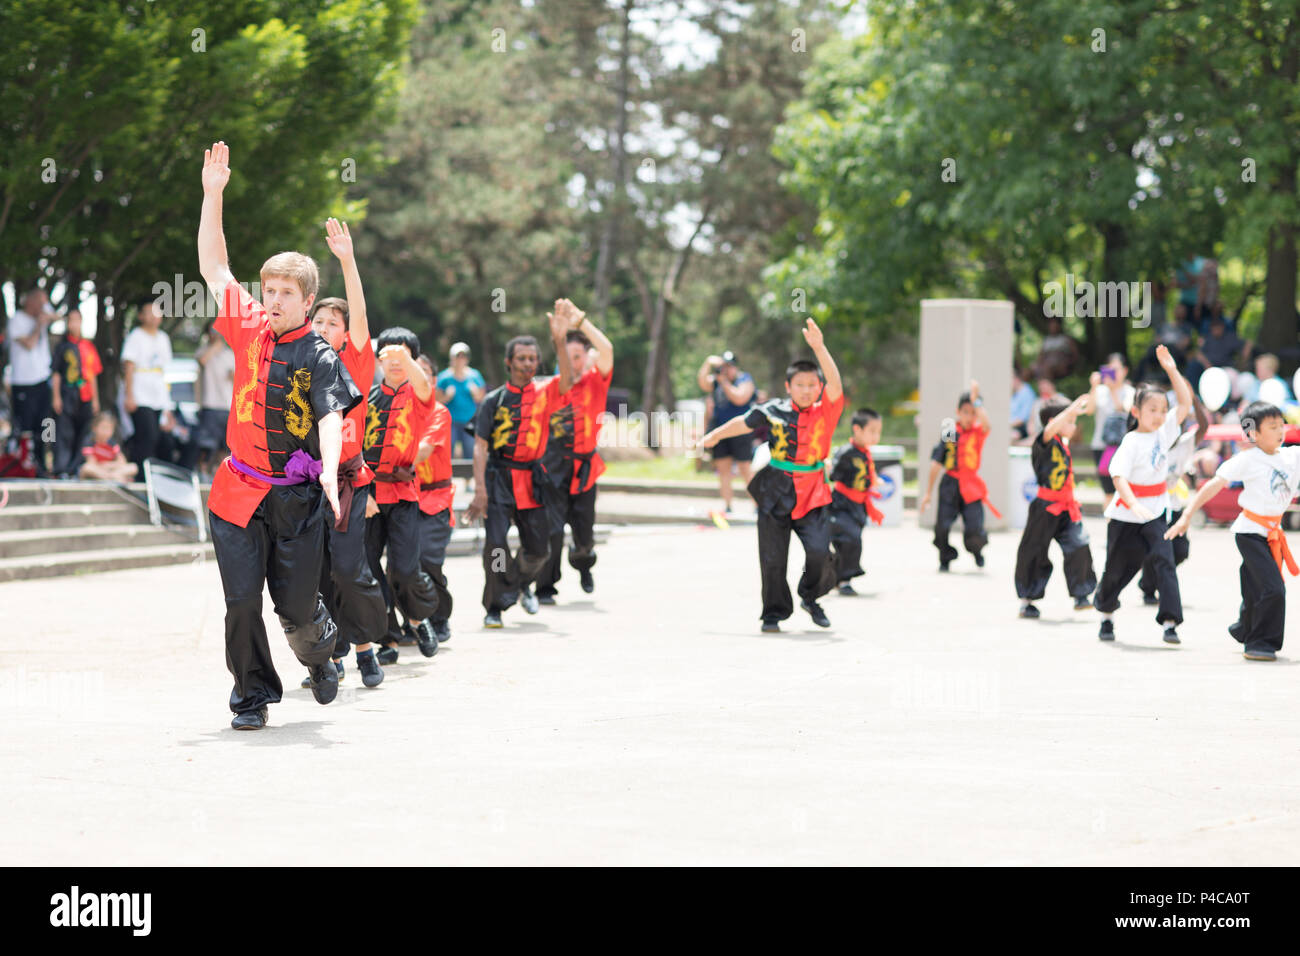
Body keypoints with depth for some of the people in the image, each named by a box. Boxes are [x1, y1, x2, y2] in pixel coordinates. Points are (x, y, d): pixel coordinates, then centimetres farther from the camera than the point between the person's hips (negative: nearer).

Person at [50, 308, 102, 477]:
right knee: (64, 433, -8)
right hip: (66, 397, -4)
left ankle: (76, 468, 12)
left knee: (82, 434, 4)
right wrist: (56, 397, -6)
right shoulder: (62, 346, 3)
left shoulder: (88, 346, 13)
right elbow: (56, 374, 3)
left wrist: (95, 399, 13)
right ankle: (61, 469, -9)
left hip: (85, 398, 4)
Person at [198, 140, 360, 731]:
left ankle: (320, 655, 36)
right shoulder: (249, 329, 5)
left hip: (297, 495, -3)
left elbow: (331, 417, -18)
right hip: (239, 491, 3)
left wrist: (330, 472, -37)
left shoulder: (320, 356, -6)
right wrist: (213, 194, 5)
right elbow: (213, 267, 11)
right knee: (242, 600, -3)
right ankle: (252, 695, 11)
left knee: (297, 605, 3)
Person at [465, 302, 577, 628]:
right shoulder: (494, 400, 0)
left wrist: (559, 340, -31)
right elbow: (480, 445, -3)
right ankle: (495, 607, -2)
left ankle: (522, 583, 40)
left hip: (532, 477, 2)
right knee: (495, 542, -15)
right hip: (499, 476, -2)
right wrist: (480, 488, -14)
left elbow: (566, 380, -18)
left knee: (539, 548, 8)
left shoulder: (544, 394, 4)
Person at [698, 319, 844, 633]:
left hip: (812, 494, -1)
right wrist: (714, 436, 30)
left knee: (819, 551, -15)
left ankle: (811, 597, 14)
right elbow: (743, 422, 17)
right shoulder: (773, 411, 0)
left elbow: (834, 382, -21)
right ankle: (775, 612, 21)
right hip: (775, 493, 1)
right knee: (772, 557, 4)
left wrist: (819, 348, -32)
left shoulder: (826, 410, -4)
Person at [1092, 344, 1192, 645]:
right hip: (1125, 516, -3)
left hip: (1155, 513, 3)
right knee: (1118, 568, 11)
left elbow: (1186, 402, 2)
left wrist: (1171, 369, -7)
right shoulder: (1131, 442, -16)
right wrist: (1134, 505, -41)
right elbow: (1118, 476, -27)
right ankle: (1106, 614, 35)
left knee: (1164, 562, -14)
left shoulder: (1164, 431, 2)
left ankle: (1170, 622, -17)